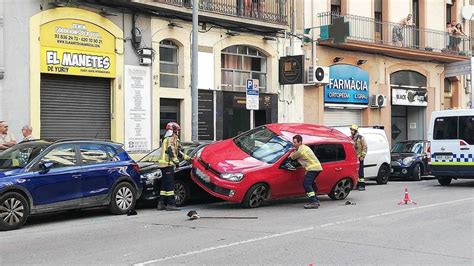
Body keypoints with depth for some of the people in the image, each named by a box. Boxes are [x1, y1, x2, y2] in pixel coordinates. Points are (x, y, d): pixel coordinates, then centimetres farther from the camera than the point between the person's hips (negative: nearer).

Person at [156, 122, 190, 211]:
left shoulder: (166, 139, 26)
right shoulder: (172, 138, -6)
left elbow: (178, 152, 29)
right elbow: (171, 151, -20)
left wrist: (188, 158, 29)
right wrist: (176, 161, -17)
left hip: (163, 164, 10)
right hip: (168, 164, -10)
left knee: (164, 184, 12)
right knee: (170, 184, -10)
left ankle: (161, 204, 13)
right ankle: (170, 204, -11)